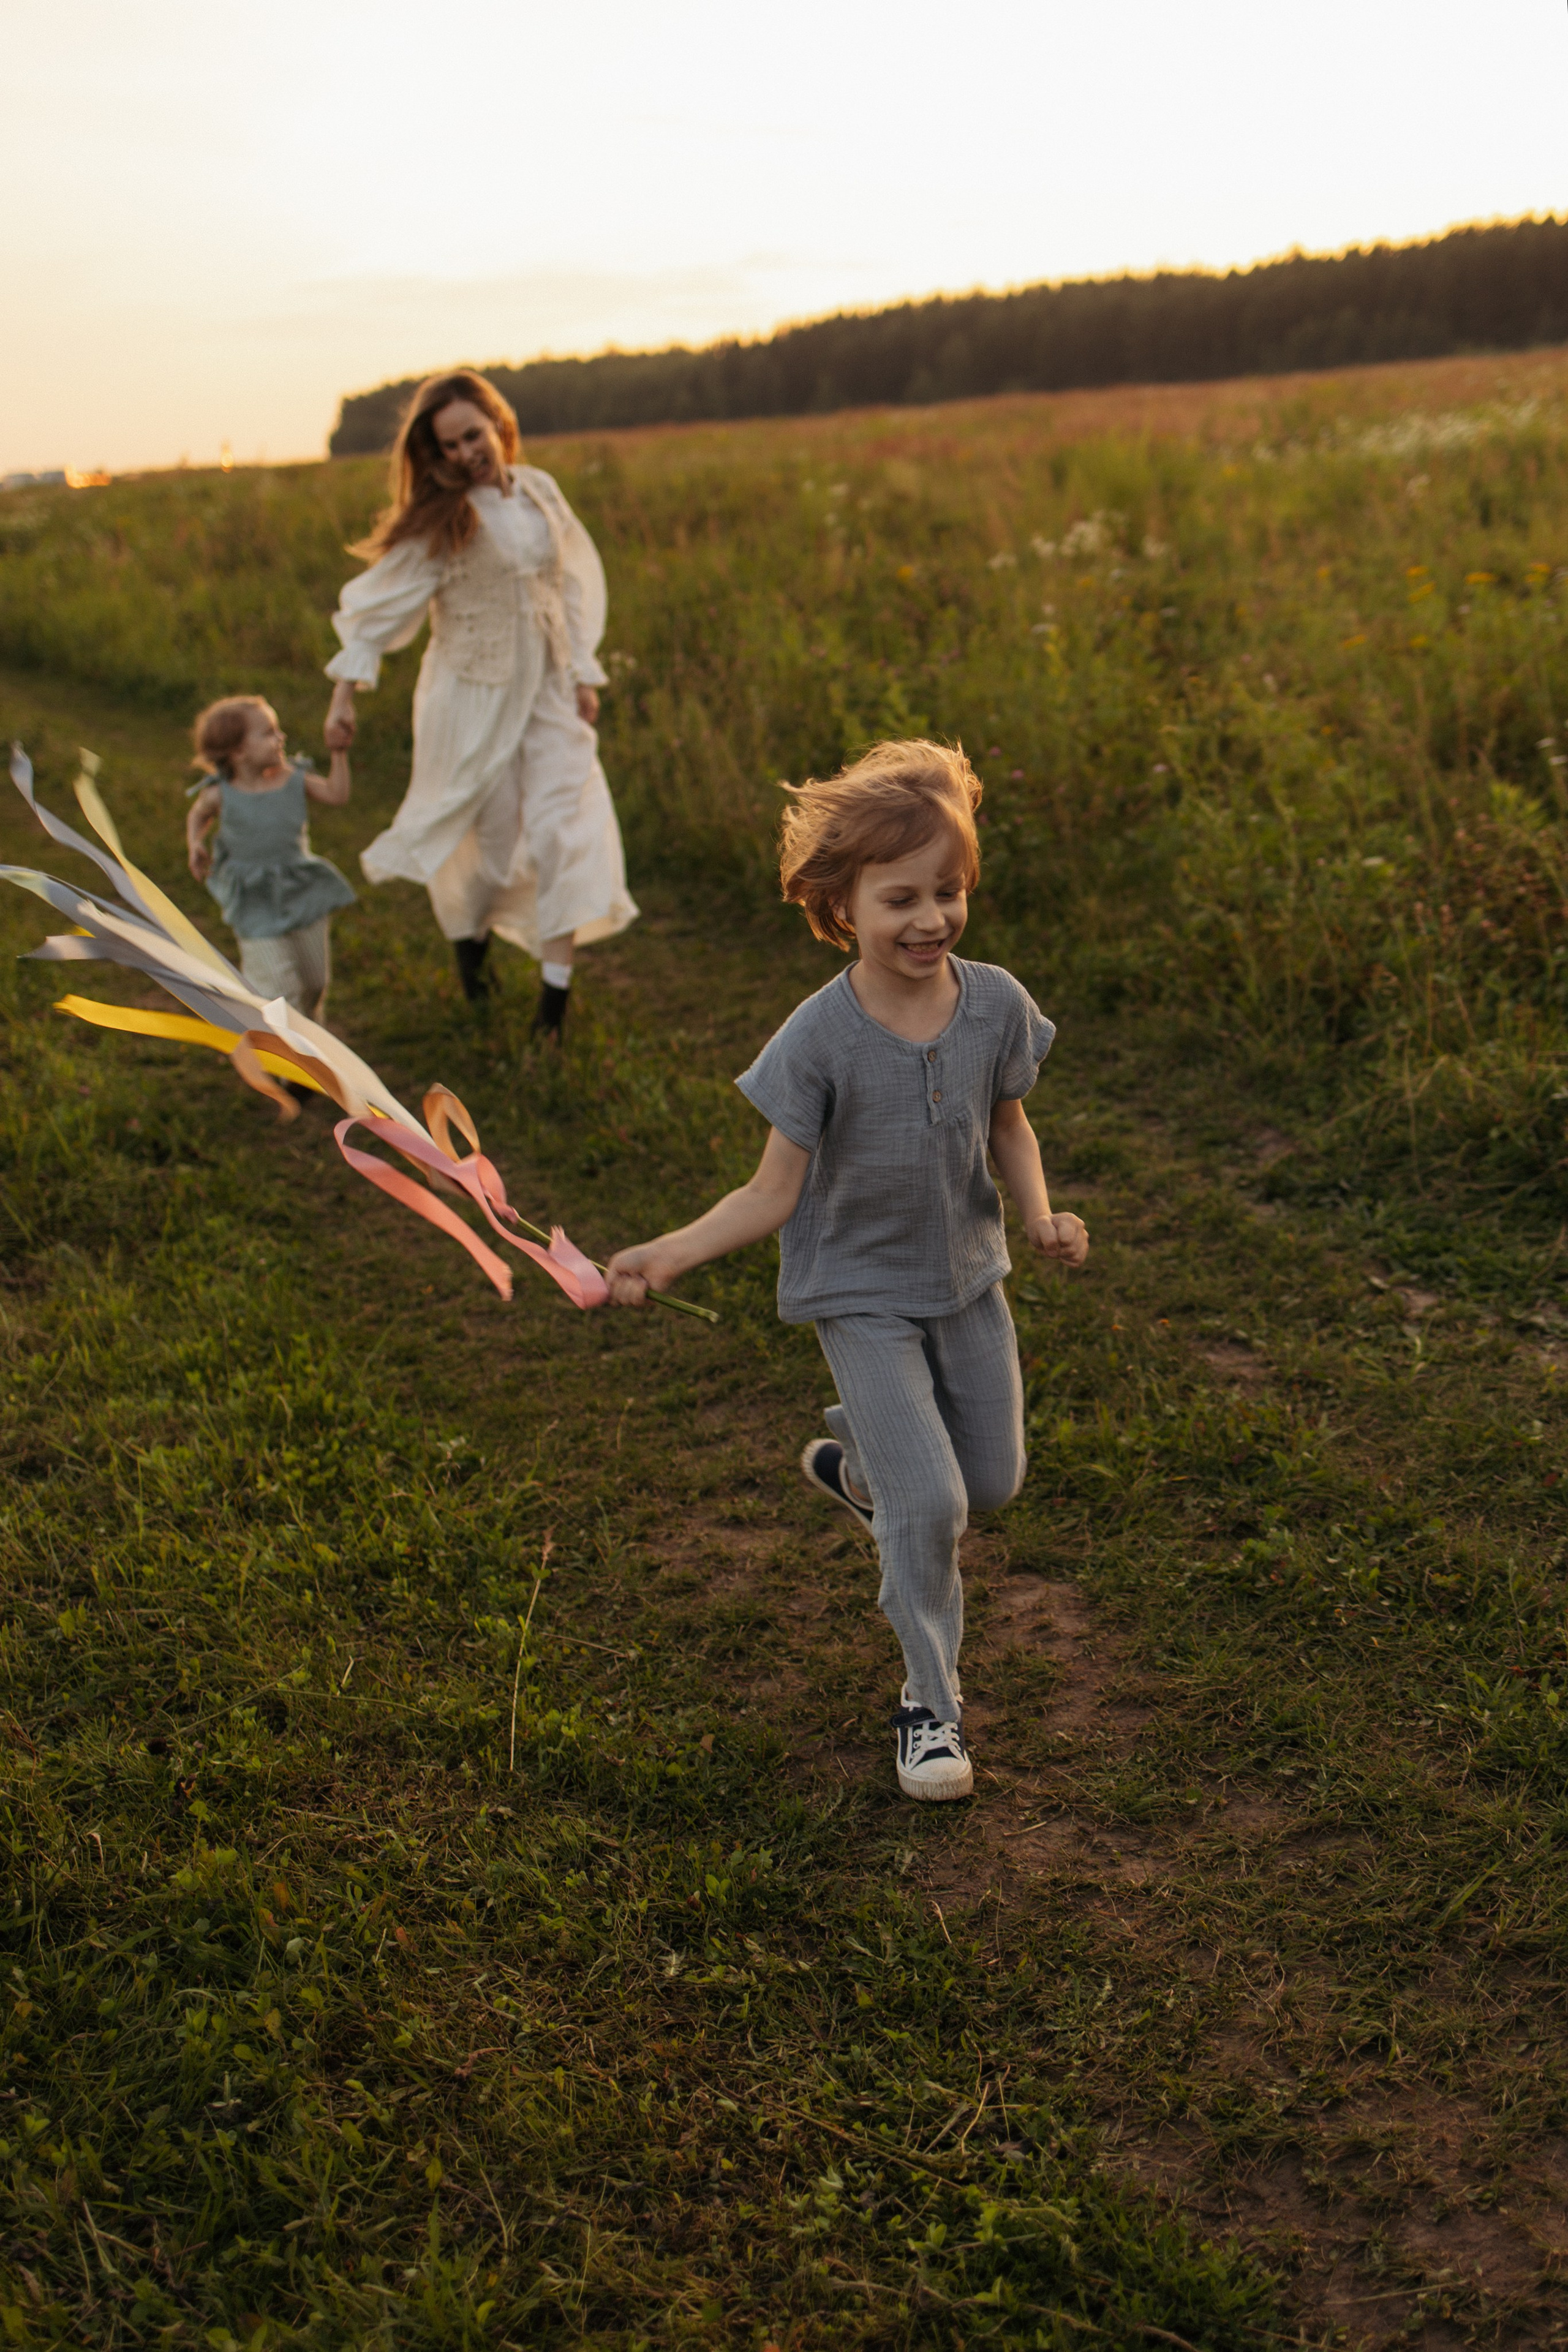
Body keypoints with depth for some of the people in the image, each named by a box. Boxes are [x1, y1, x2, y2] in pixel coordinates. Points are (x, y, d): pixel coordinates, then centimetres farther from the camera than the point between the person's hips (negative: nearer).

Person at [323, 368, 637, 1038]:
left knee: (566, 828, -8)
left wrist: (585, 673, 7)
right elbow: (381, 603, -6)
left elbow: (574, 582, 10)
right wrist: (345, 690, -10)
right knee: (491, 838, 5)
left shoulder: (539, 491, 2)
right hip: (475, 699, -3)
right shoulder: (438, 522, -9)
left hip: (548, 693, 3)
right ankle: (469, 939, 36)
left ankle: (556, 992, -6)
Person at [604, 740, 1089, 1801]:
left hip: (968, 1277, 5)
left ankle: (857, 1467, 47)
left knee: (993, 1481, 16)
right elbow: (773, 1194, -16)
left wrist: (1042, 1216, -11)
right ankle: (931, 1700, 12)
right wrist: (665, 1256, -28)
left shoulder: (997, 1004, -11)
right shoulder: (822, 1037, -22)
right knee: (931, 1505, -10)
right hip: (861, 1294, -5)